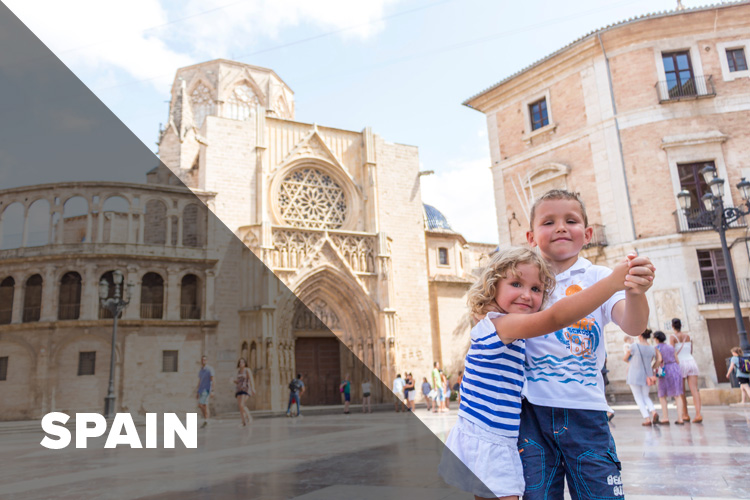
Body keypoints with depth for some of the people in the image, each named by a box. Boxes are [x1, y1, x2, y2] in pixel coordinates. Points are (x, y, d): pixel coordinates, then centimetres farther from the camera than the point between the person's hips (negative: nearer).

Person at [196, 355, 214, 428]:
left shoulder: (210, 369, -8)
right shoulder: (200, 370, 14)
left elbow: (212, 380, -12)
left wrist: (212, 391, -18)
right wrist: (197, 392, 17)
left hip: (207, 389, -7)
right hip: (201, 390, 7)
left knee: (202, 404, -14)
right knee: (200, 405, 6)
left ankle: (205, 421, -7)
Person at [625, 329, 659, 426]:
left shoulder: (634, 346, -14)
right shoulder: (652, 349, 0)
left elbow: (625, 359, -3)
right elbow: (650, 363, 11)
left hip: (634, 375, -4)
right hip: (647, 375, 4)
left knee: (638, 398, 6)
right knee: (645, 396, 20)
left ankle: (647, 419, -1)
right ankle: (653, 411, -5)